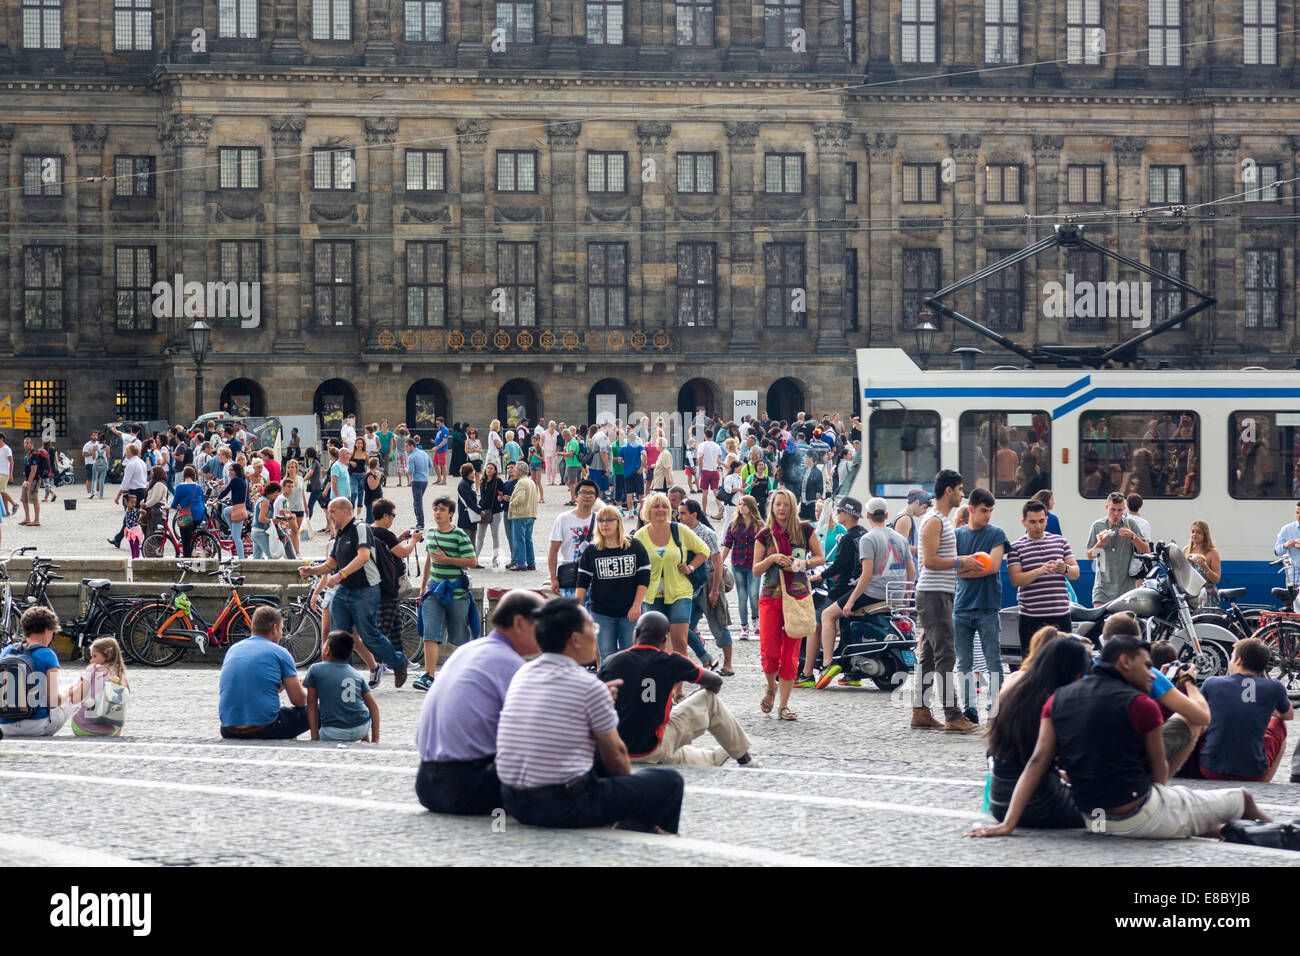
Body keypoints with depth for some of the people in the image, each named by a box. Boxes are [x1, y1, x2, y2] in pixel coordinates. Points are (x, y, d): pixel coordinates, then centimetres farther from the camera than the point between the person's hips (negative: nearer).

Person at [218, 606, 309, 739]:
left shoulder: (233, 650, 16)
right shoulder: (279, 652, 0)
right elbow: (299, 701, 2)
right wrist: (306, 691, 26)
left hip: (229, 732, 5)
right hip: (264, 730, -5)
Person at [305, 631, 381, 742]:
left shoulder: (315, 669, 5)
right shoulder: (357, 675, 12)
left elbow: (312, 704, 5)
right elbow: (373, 706, 8)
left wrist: (315, 738, 7)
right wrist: (375, 740, 12)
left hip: (334, 733, -4)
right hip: (362, 729, 4)